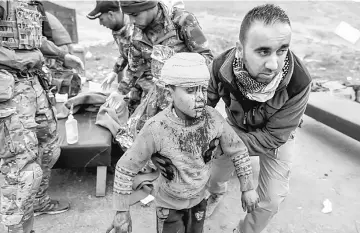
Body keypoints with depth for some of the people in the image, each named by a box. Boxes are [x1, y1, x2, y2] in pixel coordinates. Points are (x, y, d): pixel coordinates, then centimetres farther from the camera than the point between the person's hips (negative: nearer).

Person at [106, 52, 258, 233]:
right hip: (169, 203, -3)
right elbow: (125, 168, -20)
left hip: (198, 199, 4)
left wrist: (247, 188, -1)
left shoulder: (213, 119, -23)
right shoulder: (156, 129, -32)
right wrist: (122, 212, -12)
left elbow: (238, 152, -7)